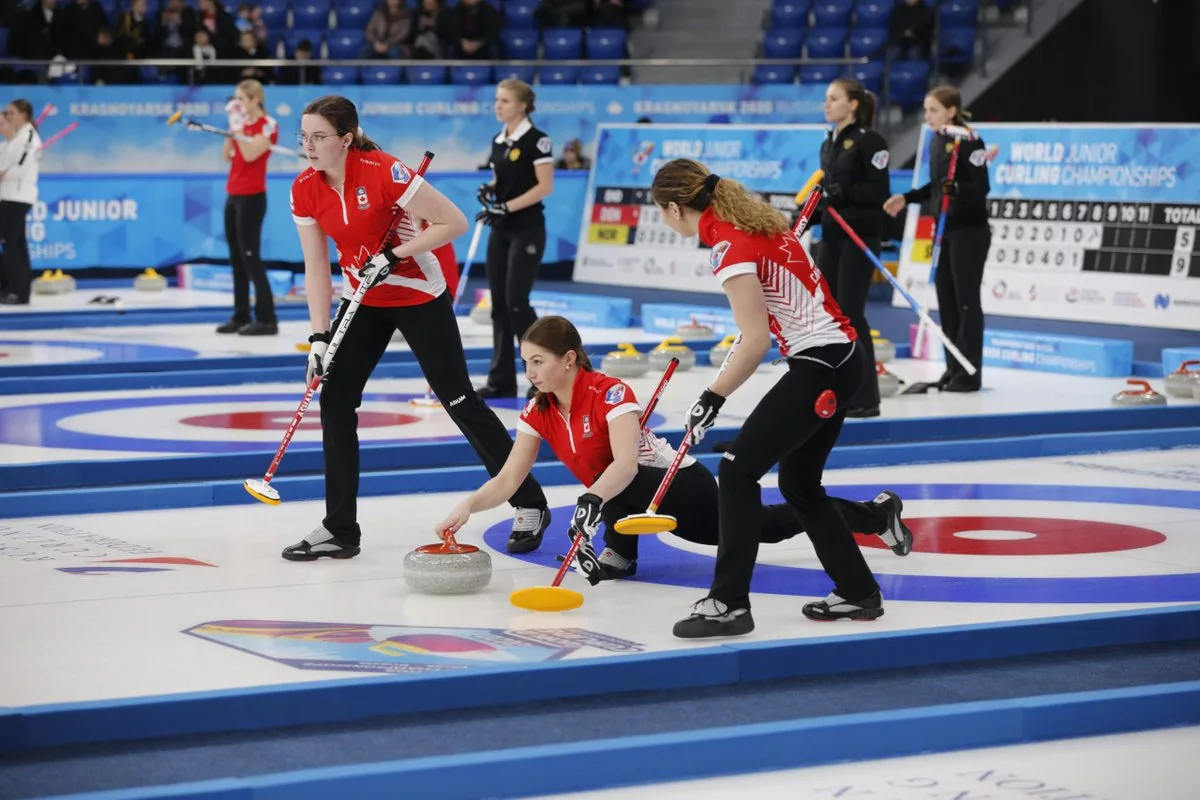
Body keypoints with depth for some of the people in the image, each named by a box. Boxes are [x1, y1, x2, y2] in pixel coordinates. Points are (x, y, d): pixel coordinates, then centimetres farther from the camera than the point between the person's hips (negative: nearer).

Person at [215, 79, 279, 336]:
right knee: (237, 258, 9)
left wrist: (238, 129, -15)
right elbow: (226, 155, 10)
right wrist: (231, 127, 2)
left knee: (251, 257, -10)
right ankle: (241, 316, 13)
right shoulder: (243, 123, 13)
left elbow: (250, 154, -21)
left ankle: (267, 320, -9)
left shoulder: (268, 125, -10)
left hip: (252, 198, -8)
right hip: (233, 196, 8)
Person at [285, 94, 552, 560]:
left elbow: (455, 222, -22)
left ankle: (530, 505, 11)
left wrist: (394, 256, -26)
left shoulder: (383, 172, -26)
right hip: (365, 296, 6)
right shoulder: (305, 190, -8)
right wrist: (319, 337, -10)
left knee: (456, 398, -3)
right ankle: (340, 529, 6)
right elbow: (316, 269, -4)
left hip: (419, 290, -6)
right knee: (334, 397, -2)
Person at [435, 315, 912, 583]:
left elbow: (625, 464, -45)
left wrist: (593, 499, -64)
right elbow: (508, 480, -12)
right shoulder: (538, 412, -7)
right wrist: (469, 506, -30)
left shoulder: (609, 394, -30)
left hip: (684, 489, -7)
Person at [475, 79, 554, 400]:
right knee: (499, 304, 5)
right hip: (501, 231, 8)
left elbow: (545, 186, -15)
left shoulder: (536, 140, -10)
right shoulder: (498, 141, 12)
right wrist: (489, 190, -2)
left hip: (527, 230, -8)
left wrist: (507, 207, -21)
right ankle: (502, 379, 9)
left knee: (516, 303, -10)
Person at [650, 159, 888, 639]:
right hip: (841, 358, 10)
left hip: (819, 366, -10)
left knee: (737, 470, -8)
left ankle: (729, 603, -8)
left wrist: (712, 398, -9)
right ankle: (857, 593, 25)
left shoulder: (727, 245, -16)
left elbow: (756, 341, -18)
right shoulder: (754, 220, 11)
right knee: (799, 484, 18)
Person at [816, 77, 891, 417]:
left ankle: (864, 398, -3)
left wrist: (843, 191, -25)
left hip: (860, 237, -8)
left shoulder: (869, 141, -10)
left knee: (851, 314, -9)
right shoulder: (829, 143, 15)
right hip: (831, 236, 8)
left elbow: (880, 191, -15)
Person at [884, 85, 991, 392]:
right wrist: (907, 198, 14)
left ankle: (970, 373, 0)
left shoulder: (969, 141, -15)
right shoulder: (937, 141, 10)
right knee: (946, 300, 10)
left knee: (966, 301, -5)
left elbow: (982, 187, -19)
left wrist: (957, 190, -35)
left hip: (969, 231, -9)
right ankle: (953, 369, 16)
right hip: (945, 229, 9)